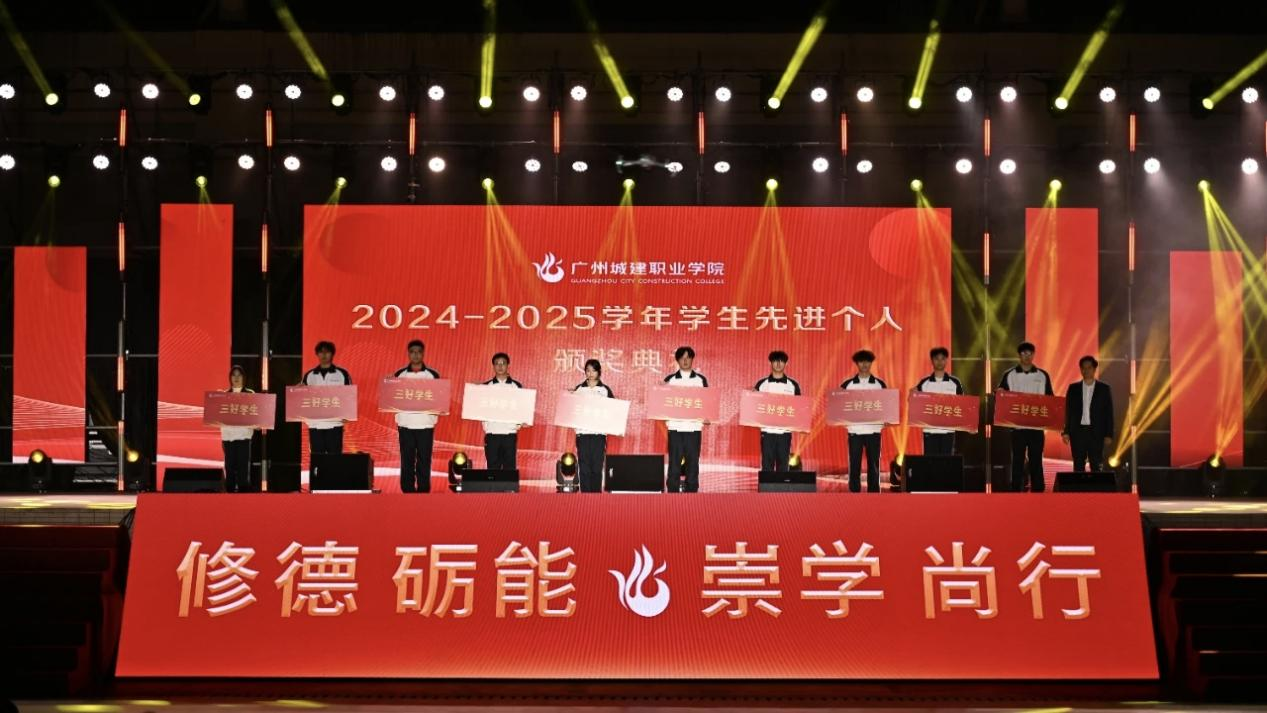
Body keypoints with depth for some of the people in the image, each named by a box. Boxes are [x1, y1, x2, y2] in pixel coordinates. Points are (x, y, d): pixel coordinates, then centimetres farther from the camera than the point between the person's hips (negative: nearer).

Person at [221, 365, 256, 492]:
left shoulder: (250, 394, 6)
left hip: (244, 434, -2)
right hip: (228, 434, 2)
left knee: (243, 465, -6)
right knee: (230, 465, 3)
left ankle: (243, 490, -4)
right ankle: (230, 490, 8)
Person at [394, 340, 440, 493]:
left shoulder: (433, 375, 4)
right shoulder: (399, 374, 6)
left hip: (425, 425, -1)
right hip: (405, 425, 1)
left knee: (424, 463, 1)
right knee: (407, 463, 2)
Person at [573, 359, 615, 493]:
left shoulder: (605, 390, 7)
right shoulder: (579, 389, 9)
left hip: (599, 433, -1)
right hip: (582, 433, 1)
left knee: (597, 467, -2)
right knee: (584, 468, -1)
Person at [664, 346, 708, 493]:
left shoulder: (701, 380, 9)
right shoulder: (670, 380, 7)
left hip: (694, 428, 1)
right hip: (675, 428, -1)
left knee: (692, 464, 1)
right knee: (674, 465, -3)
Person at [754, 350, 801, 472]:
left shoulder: (793, 385, 7)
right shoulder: (762, 384, 6)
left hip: (785, 432, 0)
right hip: (767, 431, 0)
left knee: (783, 465, 3)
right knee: (767, 465, -1)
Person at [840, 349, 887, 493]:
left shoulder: (879, 384, 6)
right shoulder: (848, 384, 5)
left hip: (874, 430, 0)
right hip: (854, 431, 0)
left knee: (873, 465, 1)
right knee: (854, 465, 1)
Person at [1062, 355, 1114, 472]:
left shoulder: (1104, 388, 6)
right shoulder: (1073, 388, 9)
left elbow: (1109, 413, 4)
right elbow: (1068, 411, 7)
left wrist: (1108, 434, -3)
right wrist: (1066, 432, -1)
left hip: (1096, 433, -1)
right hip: (1078, 431, 1)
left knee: (1096, 467, -3)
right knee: (1078, 467, 2)